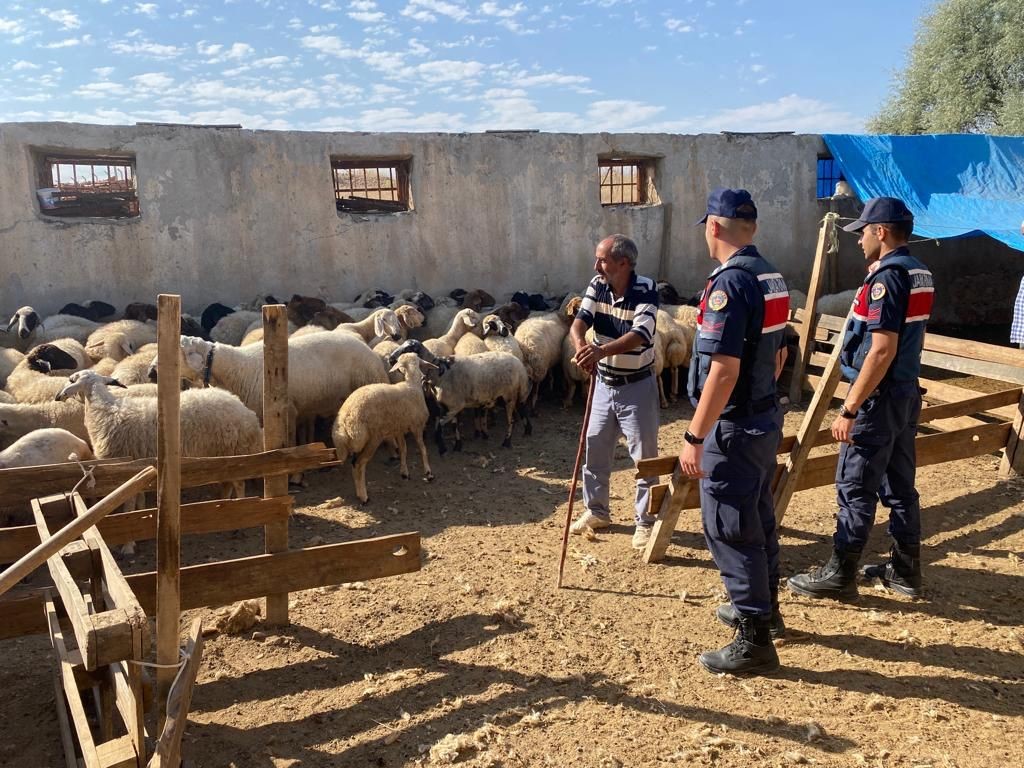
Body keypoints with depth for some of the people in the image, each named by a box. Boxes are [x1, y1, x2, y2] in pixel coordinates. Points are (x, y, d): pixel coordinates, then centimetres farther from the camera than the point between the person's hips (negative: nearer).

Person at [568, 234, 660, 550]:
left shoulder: (646, 290, -20)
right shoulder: (597, 286, -3)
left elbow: (639, 335, -33)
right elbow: (579, 321, -15)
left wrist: (601, 350, -49)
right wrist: (580, 345, -39)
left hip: (637, 387, -5)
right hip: (604, 384, 6)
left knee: (645, 456, 3)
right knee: (594, 449, 15)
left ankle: (645, 522, 17)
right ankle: (596, 510, 33)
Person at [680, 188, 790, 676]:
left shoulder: (729, 283, -21)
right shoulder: (772, 278, 7)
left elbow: (723, 371, -26)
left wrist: (695, 437, -22)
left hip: (733, 428, -9)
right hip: (766, 418, 10)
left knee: (728, 530, 0)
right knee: (758, 519, 22)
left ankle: (754, 640, 8)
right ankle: (764, 607, 39)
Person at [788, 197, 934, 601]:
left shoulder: (887, 277, -18)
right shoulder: (920, 273, 11)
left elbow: (881, 351, -24)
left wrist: (849, 409, -22)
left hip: (879, 397, -9)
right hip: (907, 393, 9)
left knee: (855, 488, -2)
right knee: (900, 485, 15)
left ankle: (839, 574, 7)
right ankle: (905, 569, 24)